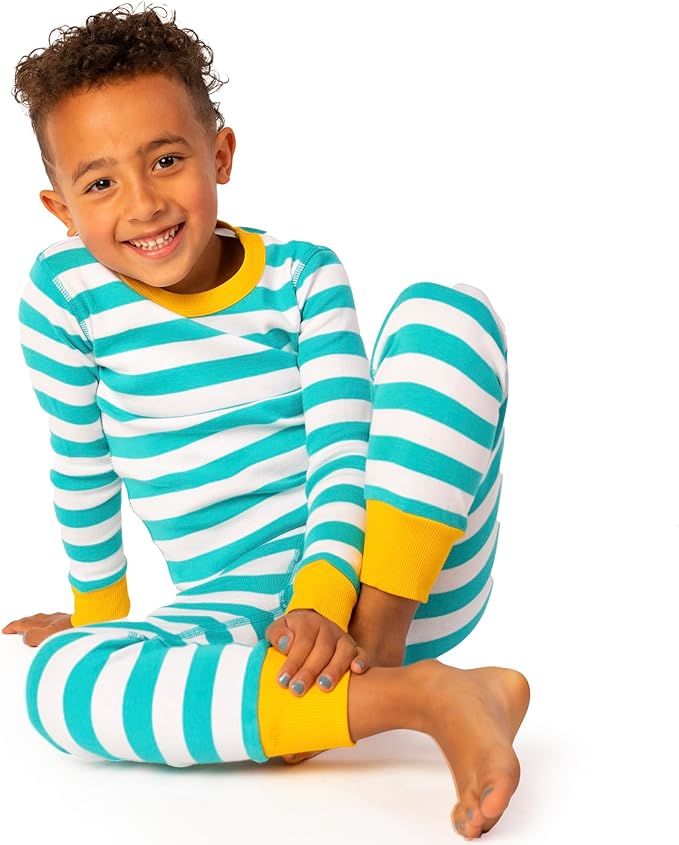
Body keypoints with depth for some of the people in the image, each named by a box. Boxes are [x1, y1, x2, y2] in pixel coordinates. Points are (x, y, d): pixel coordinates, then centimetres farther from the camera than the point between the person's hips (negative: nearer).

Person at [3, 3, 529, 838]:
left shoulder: (303, 277, 0)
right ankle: (410, 692, -35)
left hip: (407, 572, 0)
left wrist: (326, 598, -27)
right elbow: (83, 472, 9)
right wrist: (101, 612, 21)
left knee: (442, 306, -19)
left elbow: (344, 450, -10)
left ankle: (376, 637, -27)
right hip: (241, 606, 0)